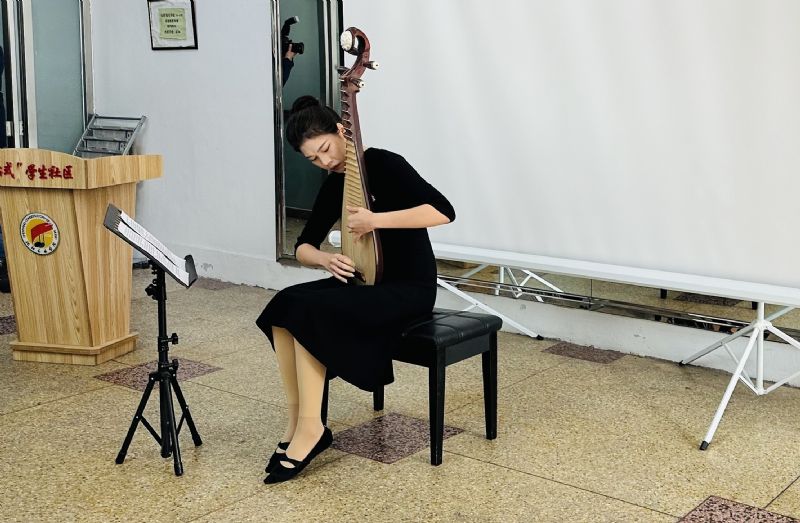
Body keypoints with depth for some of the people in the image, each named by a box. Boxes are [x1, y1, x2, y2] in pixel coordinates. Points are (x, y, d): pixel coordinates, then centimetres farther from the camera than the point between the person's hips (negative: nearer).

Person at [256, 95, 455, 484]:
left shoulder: (384, 164, -13)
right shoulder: (334, 186, 8)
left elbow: (443, 211, -24)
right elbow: (303, 247, 10)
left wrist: (376, 220, -30)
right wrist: (325, 259, -14)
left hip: (409, 287, -7)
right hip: (365, 282, 7)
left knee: (308, 311, -26)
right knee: (285, 307, -17)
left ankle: (310, 428, -17)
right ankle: (297, 421, -12)